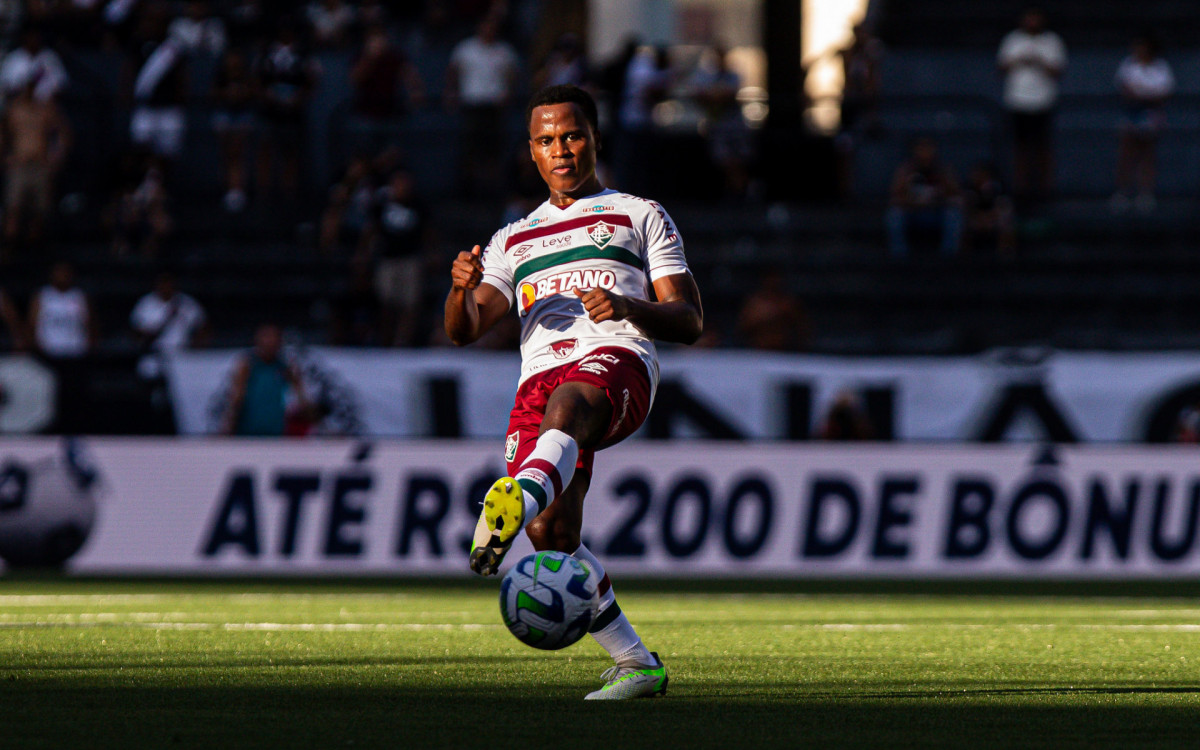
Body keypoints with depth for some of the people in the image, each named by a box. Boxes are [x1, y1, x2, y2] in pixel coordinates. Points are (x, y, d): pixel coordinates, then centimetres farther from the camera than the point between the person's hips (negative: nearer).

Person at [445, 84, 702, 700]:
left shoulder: (640, 216, 24)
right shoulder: (514, 240, 32)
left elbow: (689, 322, 14)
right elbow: (463, 331, 19)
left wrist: (629, 307, -8)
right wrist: (461, 288, -5)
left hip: (617, 357, -4)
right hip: (541, 373, 4)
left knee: (566, 402, -41)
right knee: (551, 535, -15)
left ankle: (518, 502, -74)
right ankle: (634, 664, -2)